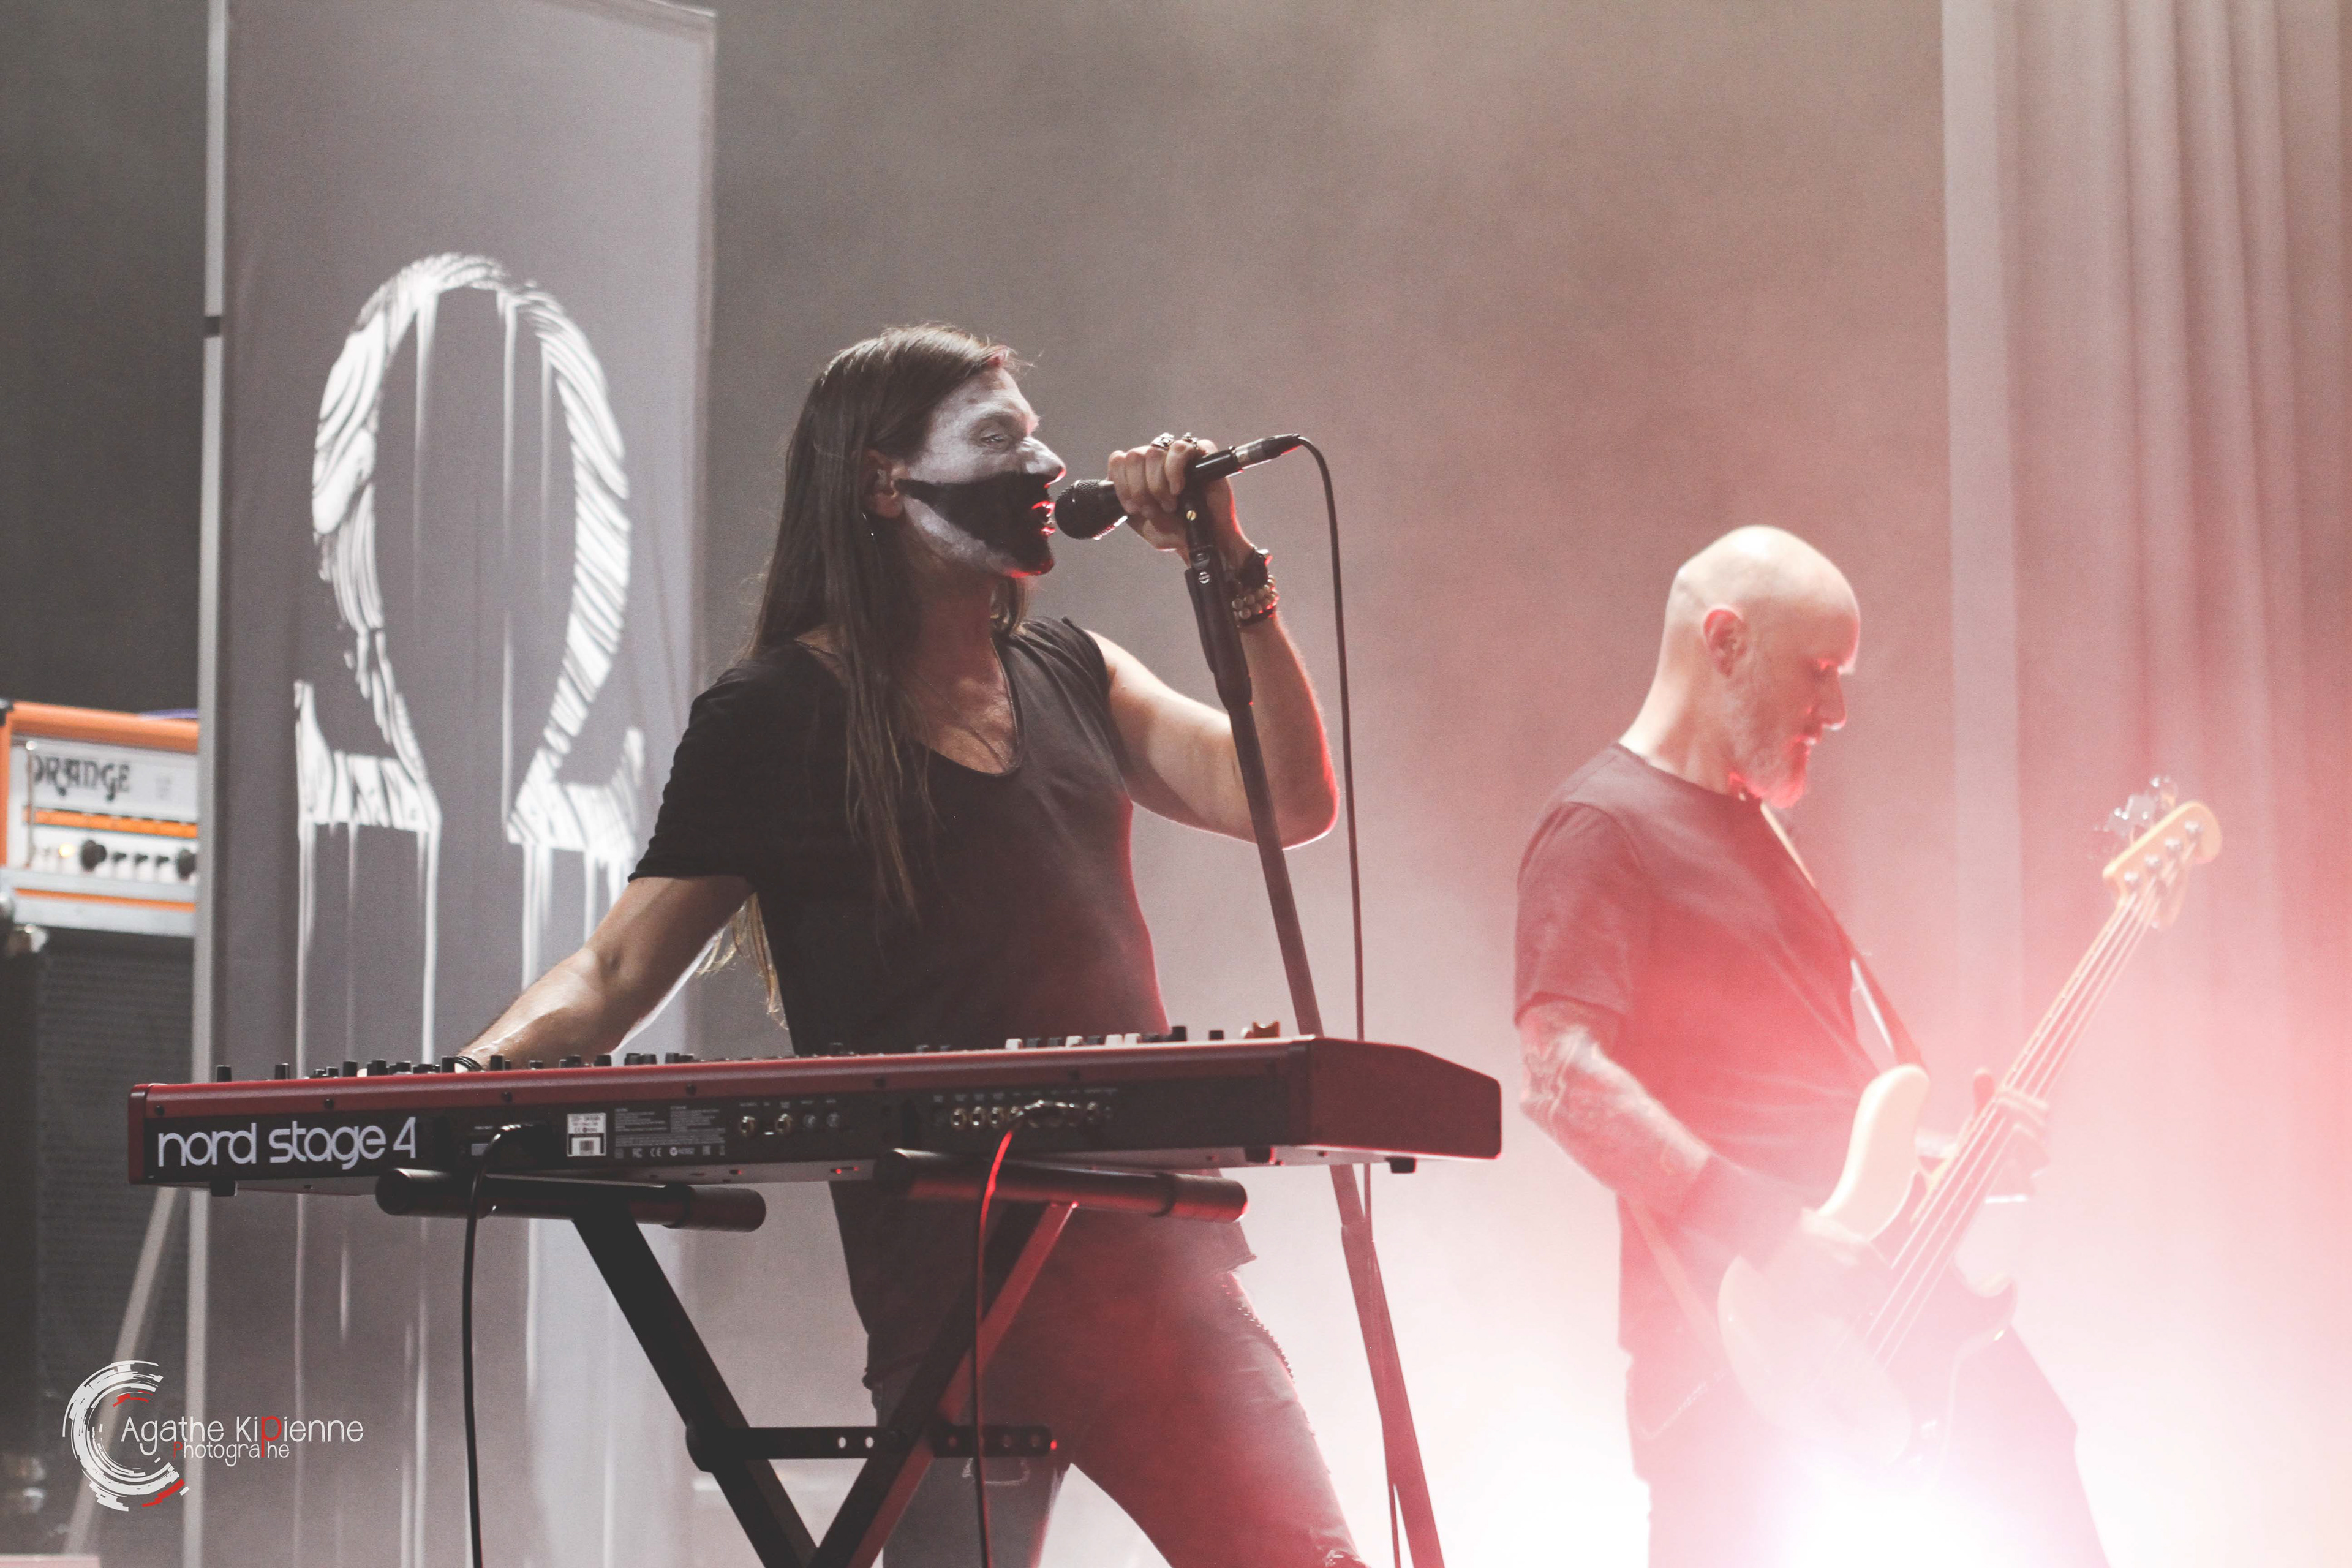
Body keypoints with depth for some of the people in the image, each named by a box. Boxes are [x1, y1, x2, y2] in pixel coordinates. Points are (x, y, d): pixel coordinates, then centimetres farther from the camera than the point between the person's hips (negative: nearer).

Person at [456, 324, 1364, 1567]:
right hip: (947, 1271, -5)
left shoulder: (1068, 673, 18)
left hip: (1152, 1248, 5)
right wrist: (468, 1081, -20)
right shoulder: (774, 717, 3)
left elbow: (1287, 801, 8)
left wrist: (1230, 573, 0)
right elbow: (618, 968, -1)